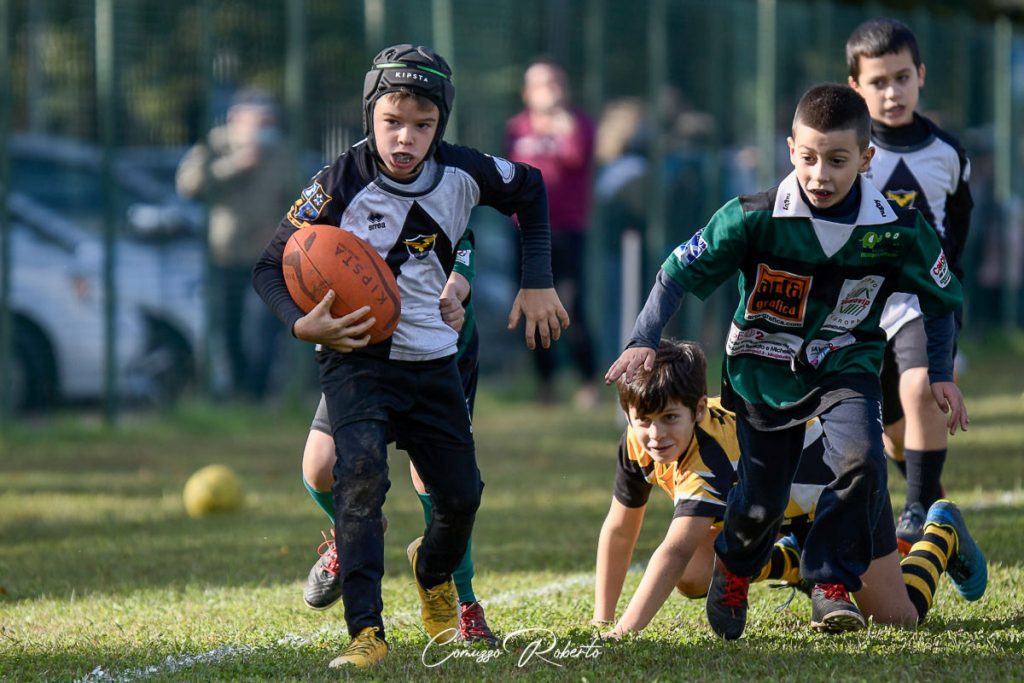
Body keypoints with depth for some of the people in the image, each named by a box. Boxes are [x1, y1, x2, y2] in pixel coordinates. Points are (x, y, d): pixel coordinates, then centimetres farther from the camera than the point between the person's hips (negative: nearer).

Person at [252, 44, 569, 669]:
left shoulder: (462, 174, -8)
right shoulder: (341, 186, -18)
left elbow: (531, 190, 13)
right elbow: (272, 267, -10)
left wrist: (538, 283, 8)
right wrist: (303, 324, -28)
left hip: (432, 360, 4)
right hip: (356, 355, -4)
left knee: (461, 495, 10)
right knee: (362, 473, -27)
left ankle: (434, 575, 45)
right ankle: (367, 630, -27)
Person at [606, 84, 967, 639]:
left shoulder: (895, 231, -13)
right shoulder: (754, 218, -18)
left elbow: (940, 300, 4)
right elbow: (680, 271, -8)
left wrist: (940, 374, 2)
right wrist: (643, 341, -15)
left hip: (844, 367, 1)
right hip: (764, 370, 0)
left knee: (861, 461, -28)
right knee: (759, 504, 2)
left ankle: (831, 583, -11)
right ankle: (733, 569, 38)